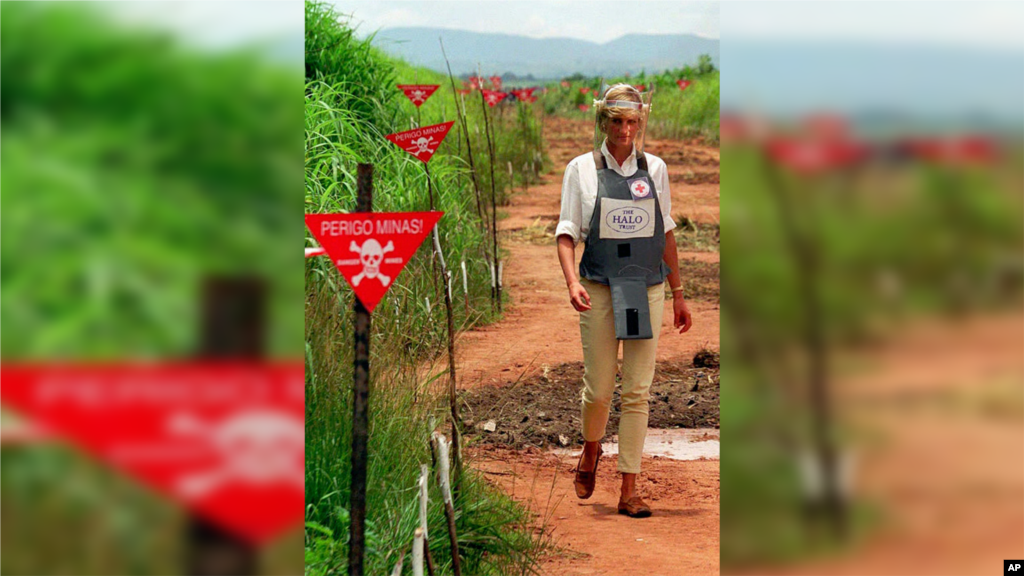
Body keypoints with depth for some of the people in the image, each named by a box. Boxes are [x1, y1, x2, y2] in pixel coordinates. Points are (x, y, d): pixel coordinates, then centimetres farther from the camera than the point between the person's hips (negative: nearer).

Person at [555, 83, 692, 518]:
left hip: (647, 288, 2)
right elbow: (566, 233, 0)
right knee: (599, 388, 1)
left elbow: (666, 234, 13)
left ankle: (629, 490, 5)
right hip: (599, 288, -2)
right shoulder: (581, 170, 1)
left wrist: (678, 294, 14)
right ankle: (590, 452, 34)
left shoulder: (655, 169, 7)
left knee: (638, 391, -1)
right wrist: (572, 282, -16)